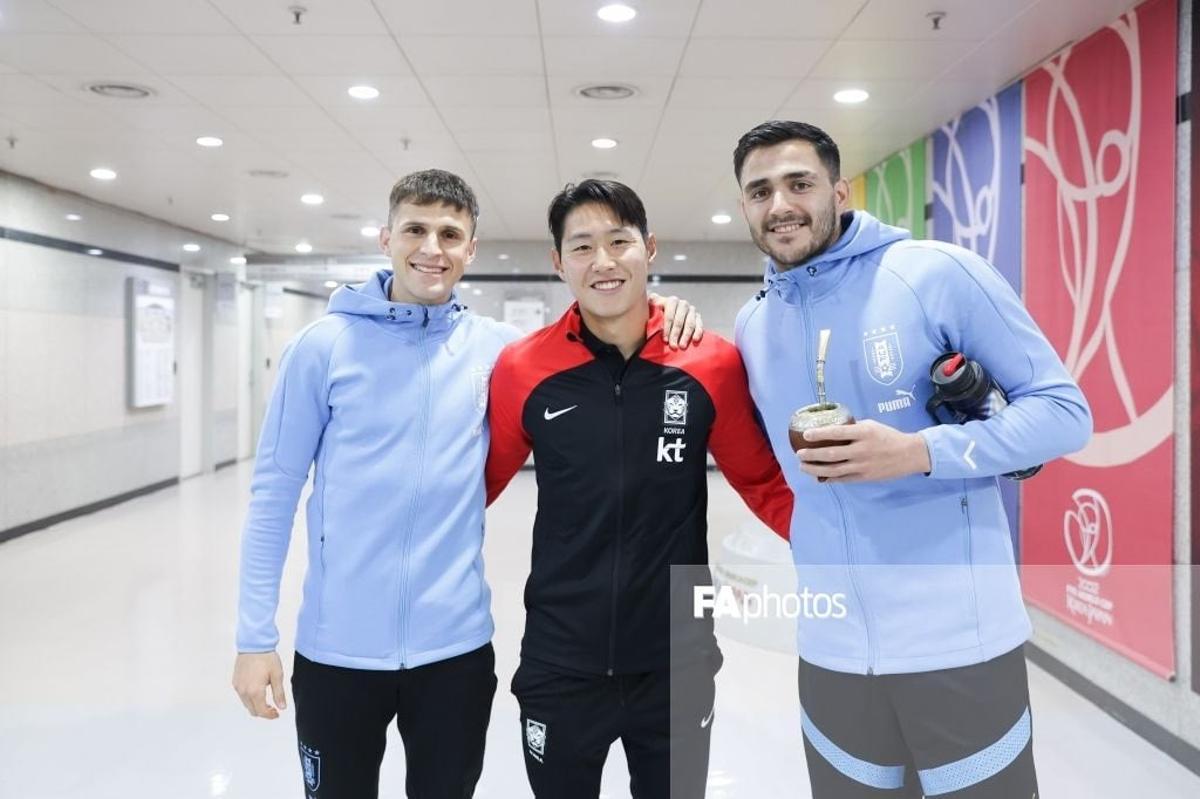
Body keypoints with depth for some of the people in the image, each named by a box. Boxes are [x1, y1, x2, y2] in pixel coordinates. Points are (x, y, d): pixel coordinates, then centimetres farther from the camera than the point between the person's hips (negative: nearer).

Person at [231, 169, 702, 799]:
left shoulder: (498, 348, -2)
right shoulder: (324, 345, -6)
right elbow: (274, 494, -3)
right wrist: (254, 636, -5)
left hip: (456, 645, 2)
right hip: (337, 647, -1)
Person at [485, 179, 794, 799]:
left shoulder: (713, 364, -7)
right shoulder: (521, 369, -8)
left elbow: (763, 483, 0)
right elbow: (477, 486, 1)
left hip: (678, 661, 0)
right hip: (559, 662, 0)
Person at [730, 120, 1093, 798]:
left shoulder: (938, 272, -8)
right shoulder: (752, 325, 8)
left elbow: (1064, 411, -8)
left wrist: (919, 452, -20)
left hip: (959, 641, -4)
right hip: (832, 649, 4)